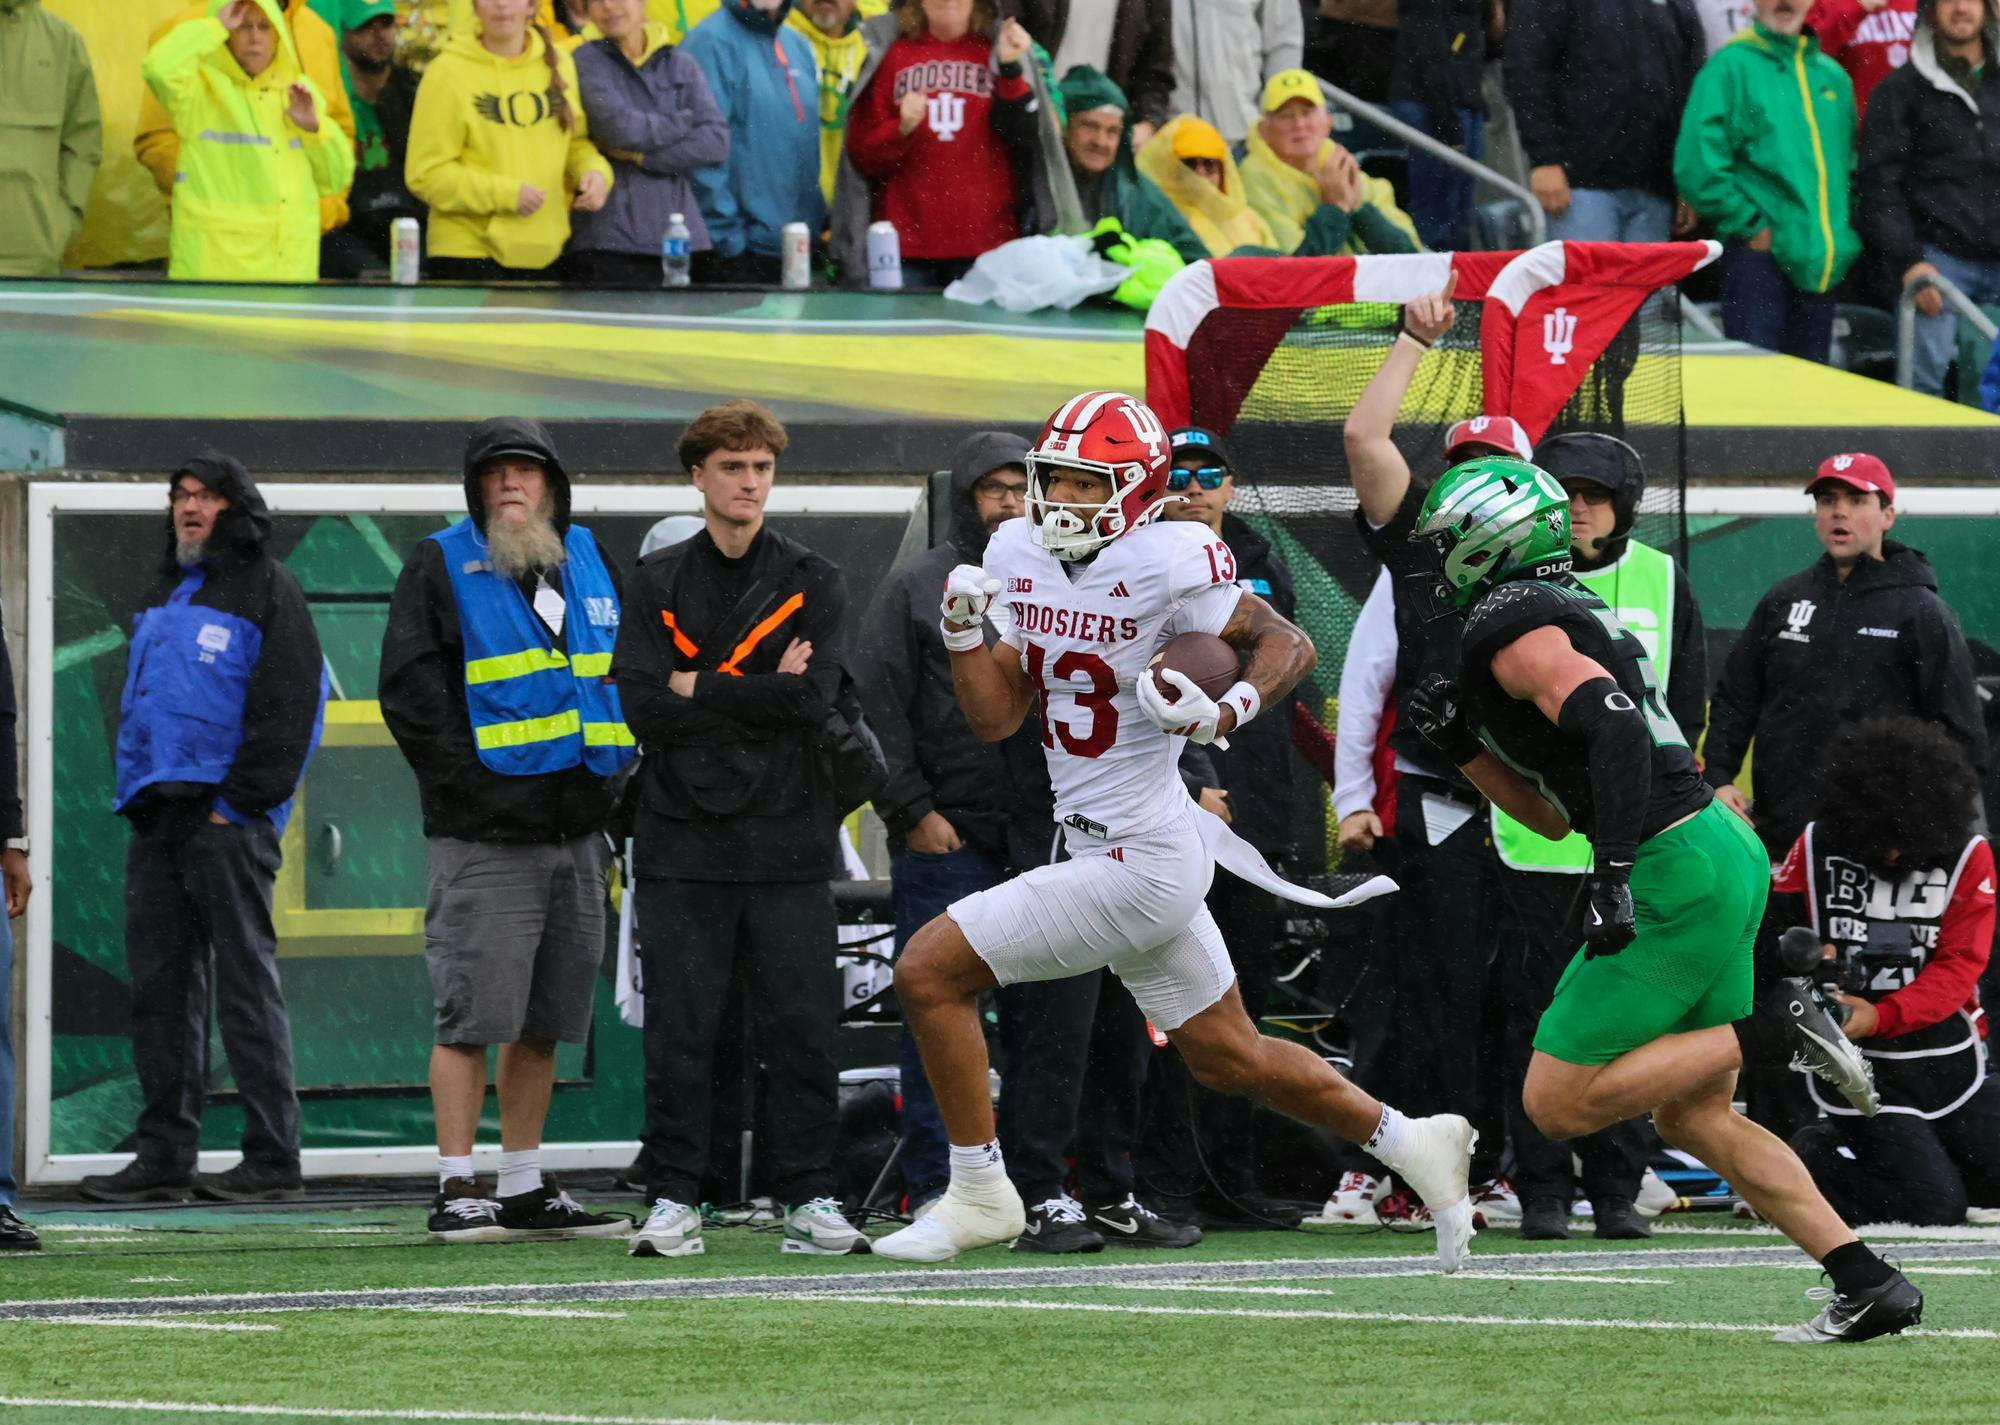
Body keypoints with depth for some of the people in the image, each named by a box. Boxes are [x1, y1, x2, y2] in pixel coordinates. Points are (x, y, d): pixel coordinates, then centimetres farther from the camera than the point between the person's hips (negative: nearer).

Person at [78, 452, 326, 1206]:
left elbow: (288, 709, -9)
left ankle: (272, 1158, -8)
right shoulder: (165, 595, 21)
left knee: (245, 982, -8)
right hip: (159, 819, 8)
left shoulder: (267, 591, -2)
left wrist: (237, 803, -15)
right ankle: (164, 1156, 8)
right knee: (158, 988, 5)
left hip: (227, 819, -8)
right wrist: (135, 794, 12)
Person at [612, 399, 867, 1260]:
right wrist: (760, 693, -8)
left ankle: (809, 1199, 5)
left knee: (801, 1026, -1)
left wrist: (698, 687, -6)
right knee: (678, 1031, 0)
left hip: (786, 841, 0)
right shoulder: (658, 584, 9)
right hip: (683, 840, 0)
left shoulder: (814, 585, 7)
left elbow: (814, 699, -8)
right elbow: (642, 704, -5)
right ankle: (674, 1199, 5)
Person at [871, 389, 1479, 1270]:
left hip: (1139, 865, -9)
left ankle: (979, 1195, 3)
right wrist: (963, 630, -6)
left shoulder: (1164, 565, -17)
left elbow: (1291, 647, -11)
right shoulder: (1021, 557, 6)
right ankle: (1410, 1143, 33)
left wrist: (1224, 715, -27)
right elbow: (996, 717, 9)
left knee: (930, 972, -8)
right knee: (1228, 1058, 20)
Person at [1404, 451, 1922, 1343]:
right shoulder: (1568, 613, 23)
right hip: (1726, 857, 10)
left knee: (1558, 1103, -4)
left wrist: (1611, 872, -29)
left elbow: (1612, 725, -26)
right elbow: (1554, 816, 26)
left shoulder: (1510, 629, -8)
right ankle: (1870, 1288, 6)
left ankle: (1775, 1031, -10)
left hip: (1675, 872, -10)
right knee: (1694, 1119, 14)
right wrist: (1461, 744, 16)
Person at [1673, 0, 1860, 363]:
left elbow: (1850, 162, 25)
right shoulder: (1732, 67, -3)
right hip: (1758, 253, -6)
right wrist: (1751, 227, -10)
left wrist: (1846, 236, 11)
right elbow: (1697, 165, -10)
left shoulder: (1833, 77, 16)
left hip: (1823, 261, 6)